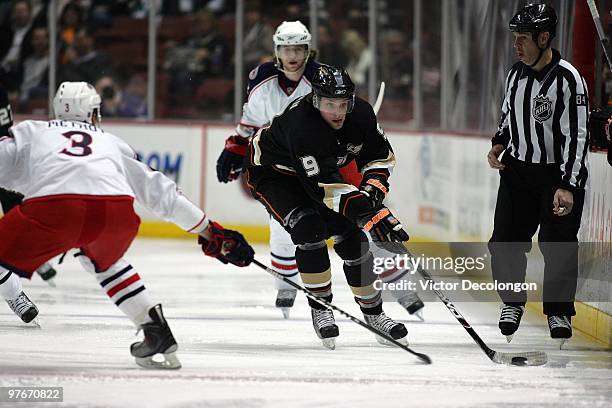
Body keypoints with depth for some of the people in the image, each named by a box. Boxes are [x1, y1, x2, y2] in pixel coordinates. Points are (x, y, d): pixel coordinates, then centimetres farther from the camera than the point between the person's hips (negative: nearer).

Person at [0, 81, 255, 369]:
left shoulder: (28, 133, 32)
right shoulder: (112, 143, 37)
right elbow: (161, 192, 38)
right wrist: (211, 234, 45)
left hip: (52, 206, -3)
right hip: (116, 212, 3)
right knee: (102, 259, 34)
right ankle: (155, 328, 25)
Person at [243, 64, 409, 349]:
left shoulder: (360, 113, -20)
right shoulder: (301, 125, -40)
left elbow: (380, 156, -2)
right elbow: (324, 189, -41)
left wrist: (372, 191, -21)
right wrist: (374, 216, -43)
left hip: (321, 172, 6)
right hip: (272, 174, -6)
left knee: (352, 237, -2)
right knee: (309, 229, -27)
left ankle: (373, 312, 13)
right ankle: (320, 309, -12)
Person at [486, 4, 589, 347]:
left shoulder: (568, 79, -20)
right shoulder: (516, 75, 2)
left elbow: (577, 136, -21)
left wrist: (568, 186, -25)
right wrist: (499, 144, 1)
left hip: (559, 173, -6)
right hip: (518, 169, 6)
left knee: (558, 245, -5)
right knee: (506, 241, 4)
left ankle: (560, 310, 12)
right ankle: (513, 302, 22)